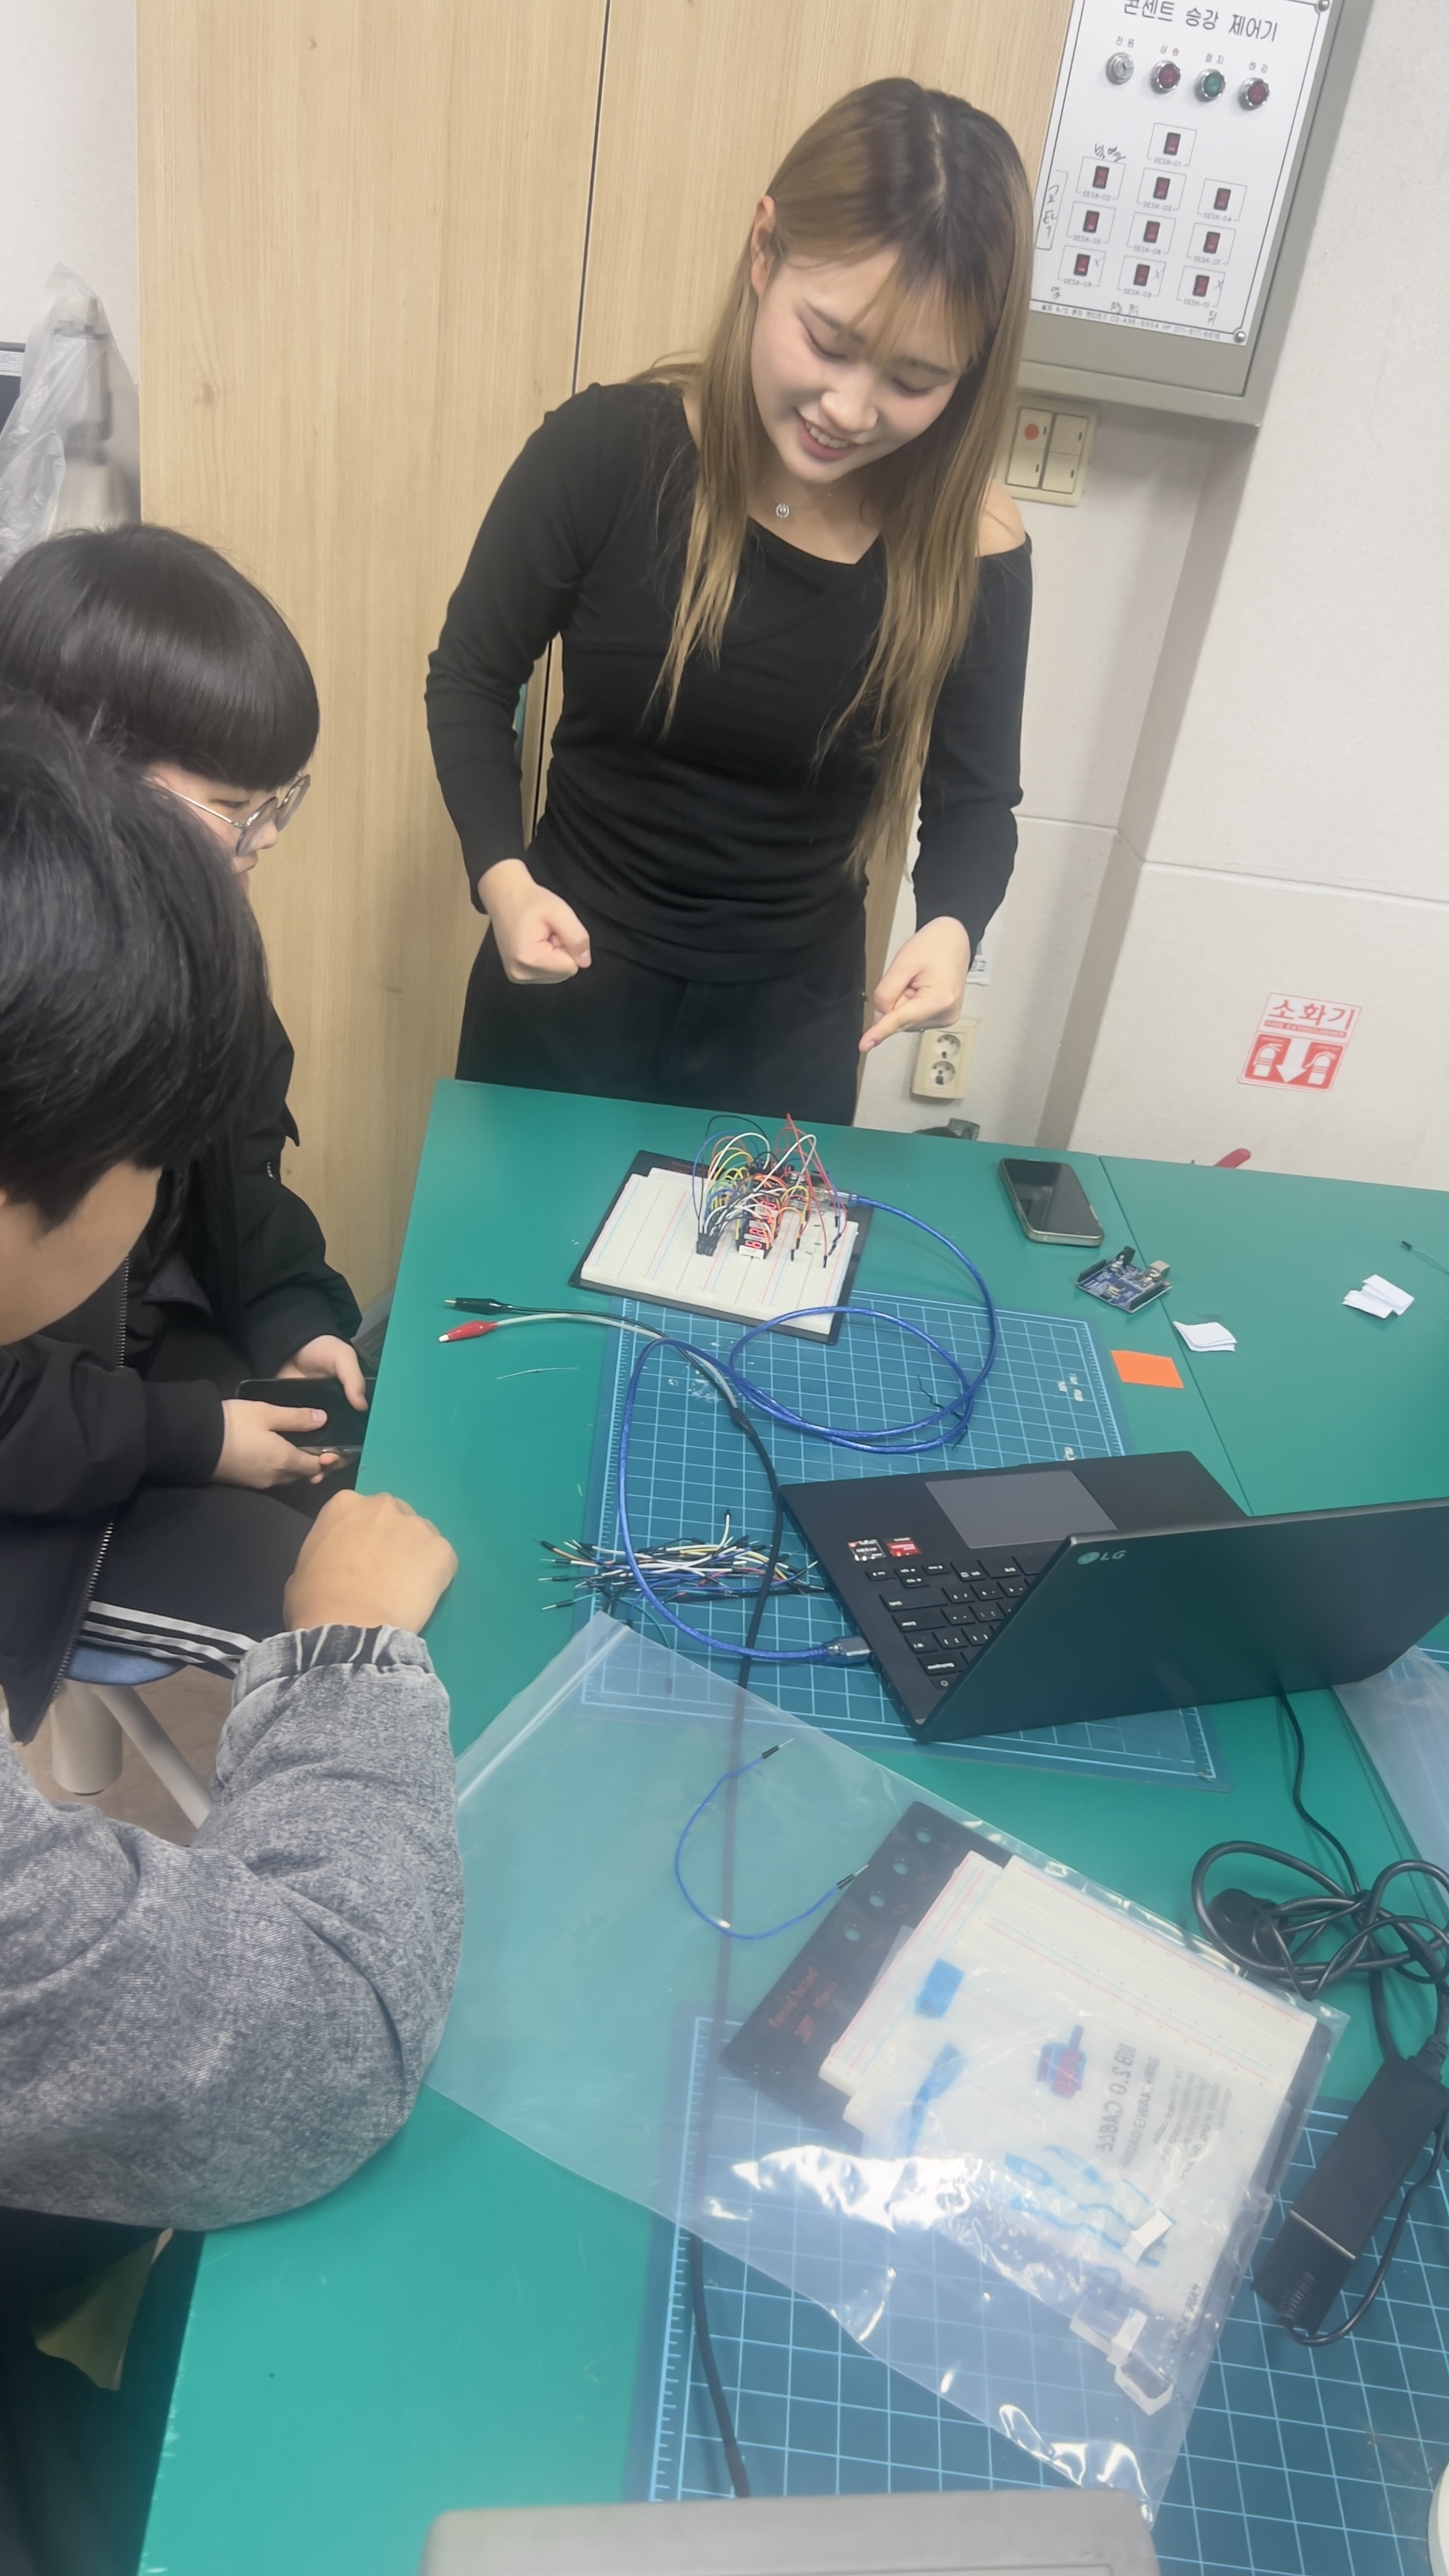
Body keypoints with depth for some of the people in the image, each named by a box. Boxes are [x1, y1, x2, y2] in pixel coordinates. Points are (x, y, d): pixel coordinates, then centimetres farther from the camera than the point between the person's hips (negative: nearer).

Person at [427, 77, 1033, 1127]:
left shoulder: (973, 548, -14)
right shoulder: (606, 450, -17)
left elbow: (976, 798, -1)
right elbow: (471, 682, -4)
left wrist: (952, 924, -22)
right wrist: (501, 875, -21)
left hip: (788, 1029, 1)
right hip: (565, 992, 0)